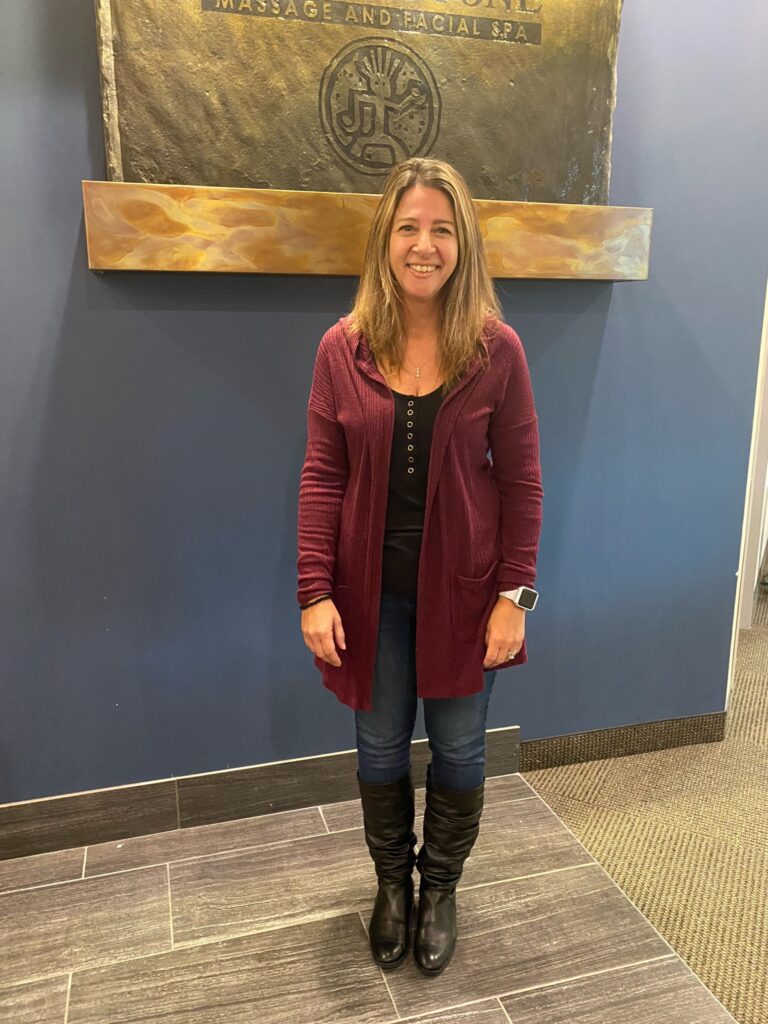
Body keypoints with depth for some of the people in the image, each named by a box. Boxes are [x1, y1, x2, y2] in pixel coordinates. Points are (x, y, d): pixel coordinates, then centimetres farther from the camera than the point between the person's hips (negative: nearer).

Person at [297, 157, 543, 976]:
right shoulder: (342, 348, -5)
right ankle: (391, 884, 45)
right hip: (372, 591, 1)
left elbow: (521, 480, -5)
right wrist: (314, 592, -10)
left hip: (462, 589, 0)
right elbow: (322, 477, -5)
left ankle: (440, 888, 43)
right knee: (380, 751, 17)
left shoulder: (497, 348, -7)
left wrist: (514, 594, -8)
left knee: (458, 752, 15)